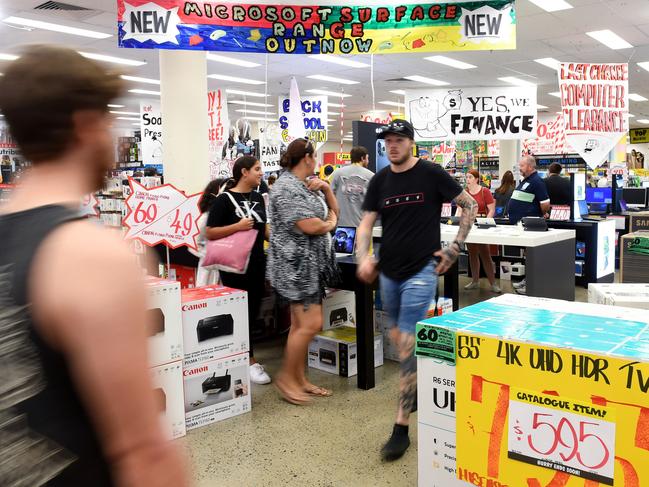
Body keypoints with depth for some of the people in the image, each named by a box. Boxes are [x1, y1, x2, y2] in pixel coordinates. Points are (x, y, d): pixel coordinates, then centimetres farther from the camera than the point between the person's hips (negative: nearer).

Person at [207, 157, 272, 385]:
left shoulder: (258, 198, 11)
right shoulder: (225, 199, -10)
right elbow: (210, 233, -13)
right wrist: (237, 226, -23)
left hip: (257, 263, 7)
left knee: (253, 311, 12)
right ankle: (249, 362, 8)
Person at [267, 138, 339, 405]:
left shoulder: (306, 185, 15)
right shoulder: (286, 187, -15)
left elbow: (334, 210, 19)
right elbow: (310, 226, -22)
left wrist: (326, 188, 2)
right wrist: (330, 223, -2)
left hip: (311, 263, 10)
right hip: (296, 264, -10)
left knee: (301, 324, 12)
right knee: (311, 324, -10)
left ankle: (299, 379, 20)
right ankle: (286, 377, 6)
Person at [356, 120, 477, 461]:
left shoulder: (431, 174, -7)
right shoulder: (379, 180, 6)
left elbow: (470, 206, 0)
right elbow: (366, 223, 5)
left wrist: (454, 248, -6)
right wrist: (363, 257, -13)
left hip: (421, 271, -6)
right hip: (388, 272, 6)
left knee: (406, 345, -9)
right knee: (399, 338, 18)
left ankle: (401, 429, -1)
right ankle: (420, 387, 43)